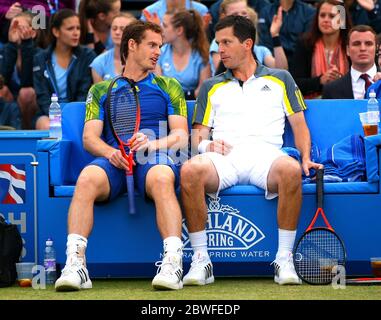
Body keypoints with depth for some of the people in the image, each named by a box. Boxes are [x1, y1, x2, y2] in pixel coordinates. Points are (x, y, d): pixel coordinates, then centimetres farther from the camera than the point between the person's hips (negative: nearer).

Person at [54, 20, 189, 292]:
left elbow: (181, 136, 12)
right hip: (114, 160, 1)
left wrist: (153, 144, -10)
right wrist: (110, 152, -11)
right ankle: (75, 264, -43)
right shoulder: (101, 91, 26)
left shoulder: (169, 87, 25)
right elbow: (90, 137, 13)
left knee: (161, 178, -39)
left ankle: (173, 263, -49)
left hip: (156, 157, -1)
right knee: (88, 178, -35)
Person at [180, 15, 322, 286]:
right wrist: (206, 145, -4)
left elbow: (299, 124, 18)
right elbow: (198, 135, 21)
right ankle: (201, 259, -28)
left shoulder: (280, 79, 24)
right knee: (190, 170, -35)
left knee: (291, 170, -39)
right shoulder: (212, 87, 28)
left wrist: (306, 158, 0)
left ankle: (285, 260, -30)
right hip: (223, 157, 1)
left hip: (265, 153, -1)